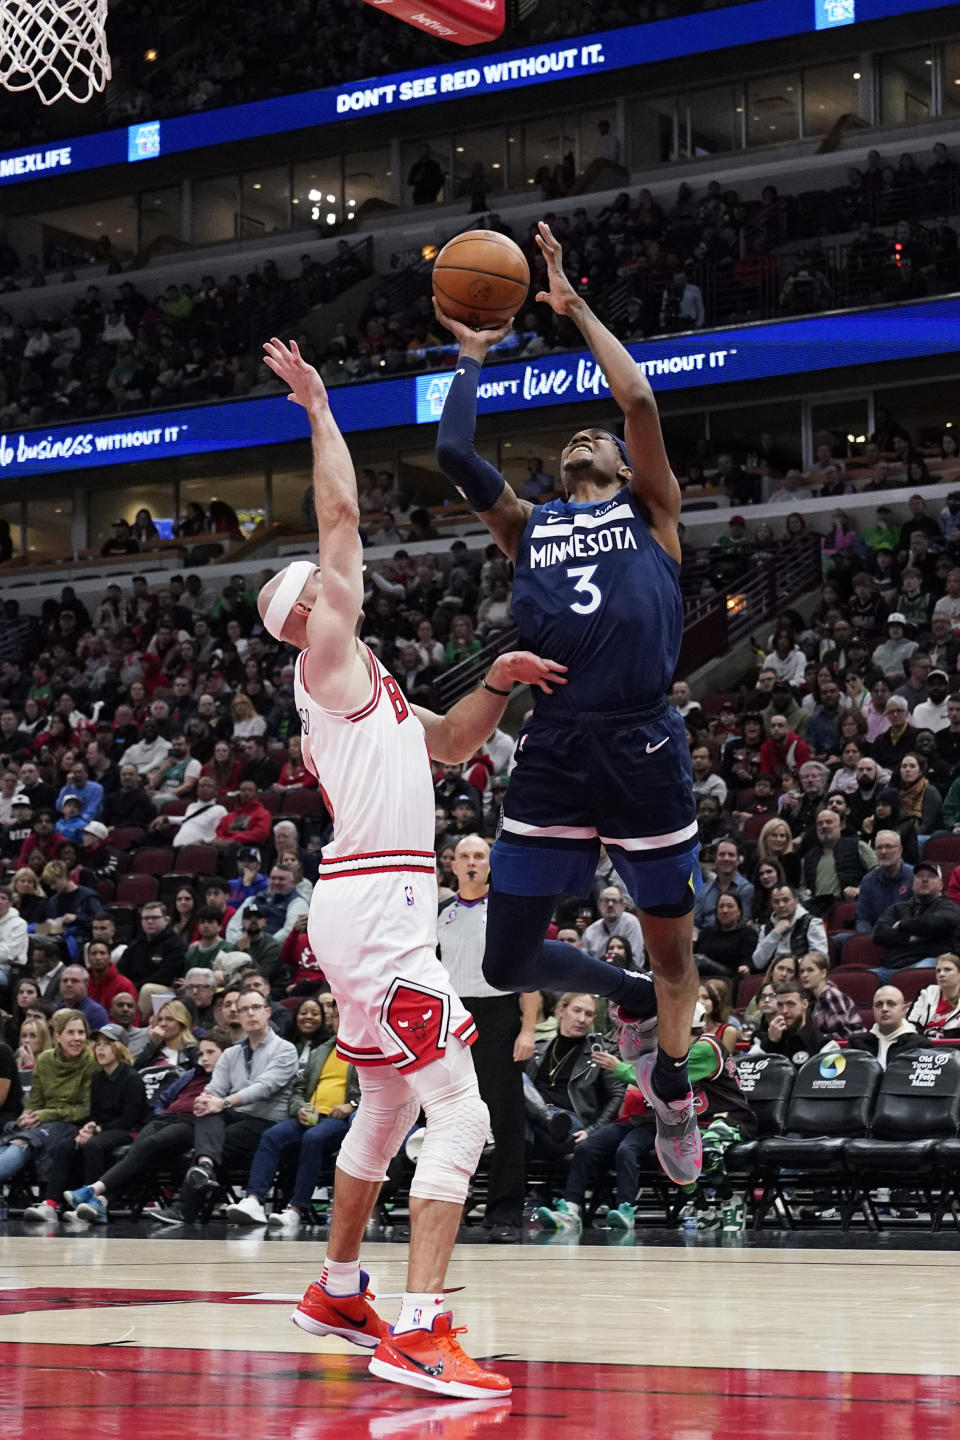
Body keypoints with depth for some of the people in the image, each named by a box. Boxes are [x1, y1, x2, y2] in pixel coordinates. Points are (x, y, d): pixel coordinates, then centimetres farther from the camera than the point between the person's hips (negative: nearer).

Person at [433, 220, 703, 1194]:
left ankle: (671, 1092, 34)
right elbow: (452, 452, 4)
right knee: (508, 960, 3)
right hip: (552, 754, 3)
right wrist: (473, 356, 17)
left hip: (644, 750, -3)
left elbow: (640, 401, -3)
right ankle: (626, 998, 32)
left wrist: (573, 305, 4)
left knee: (672, 940, 9)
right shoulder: (527, 526, 17)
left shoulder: (650, 512, 10)